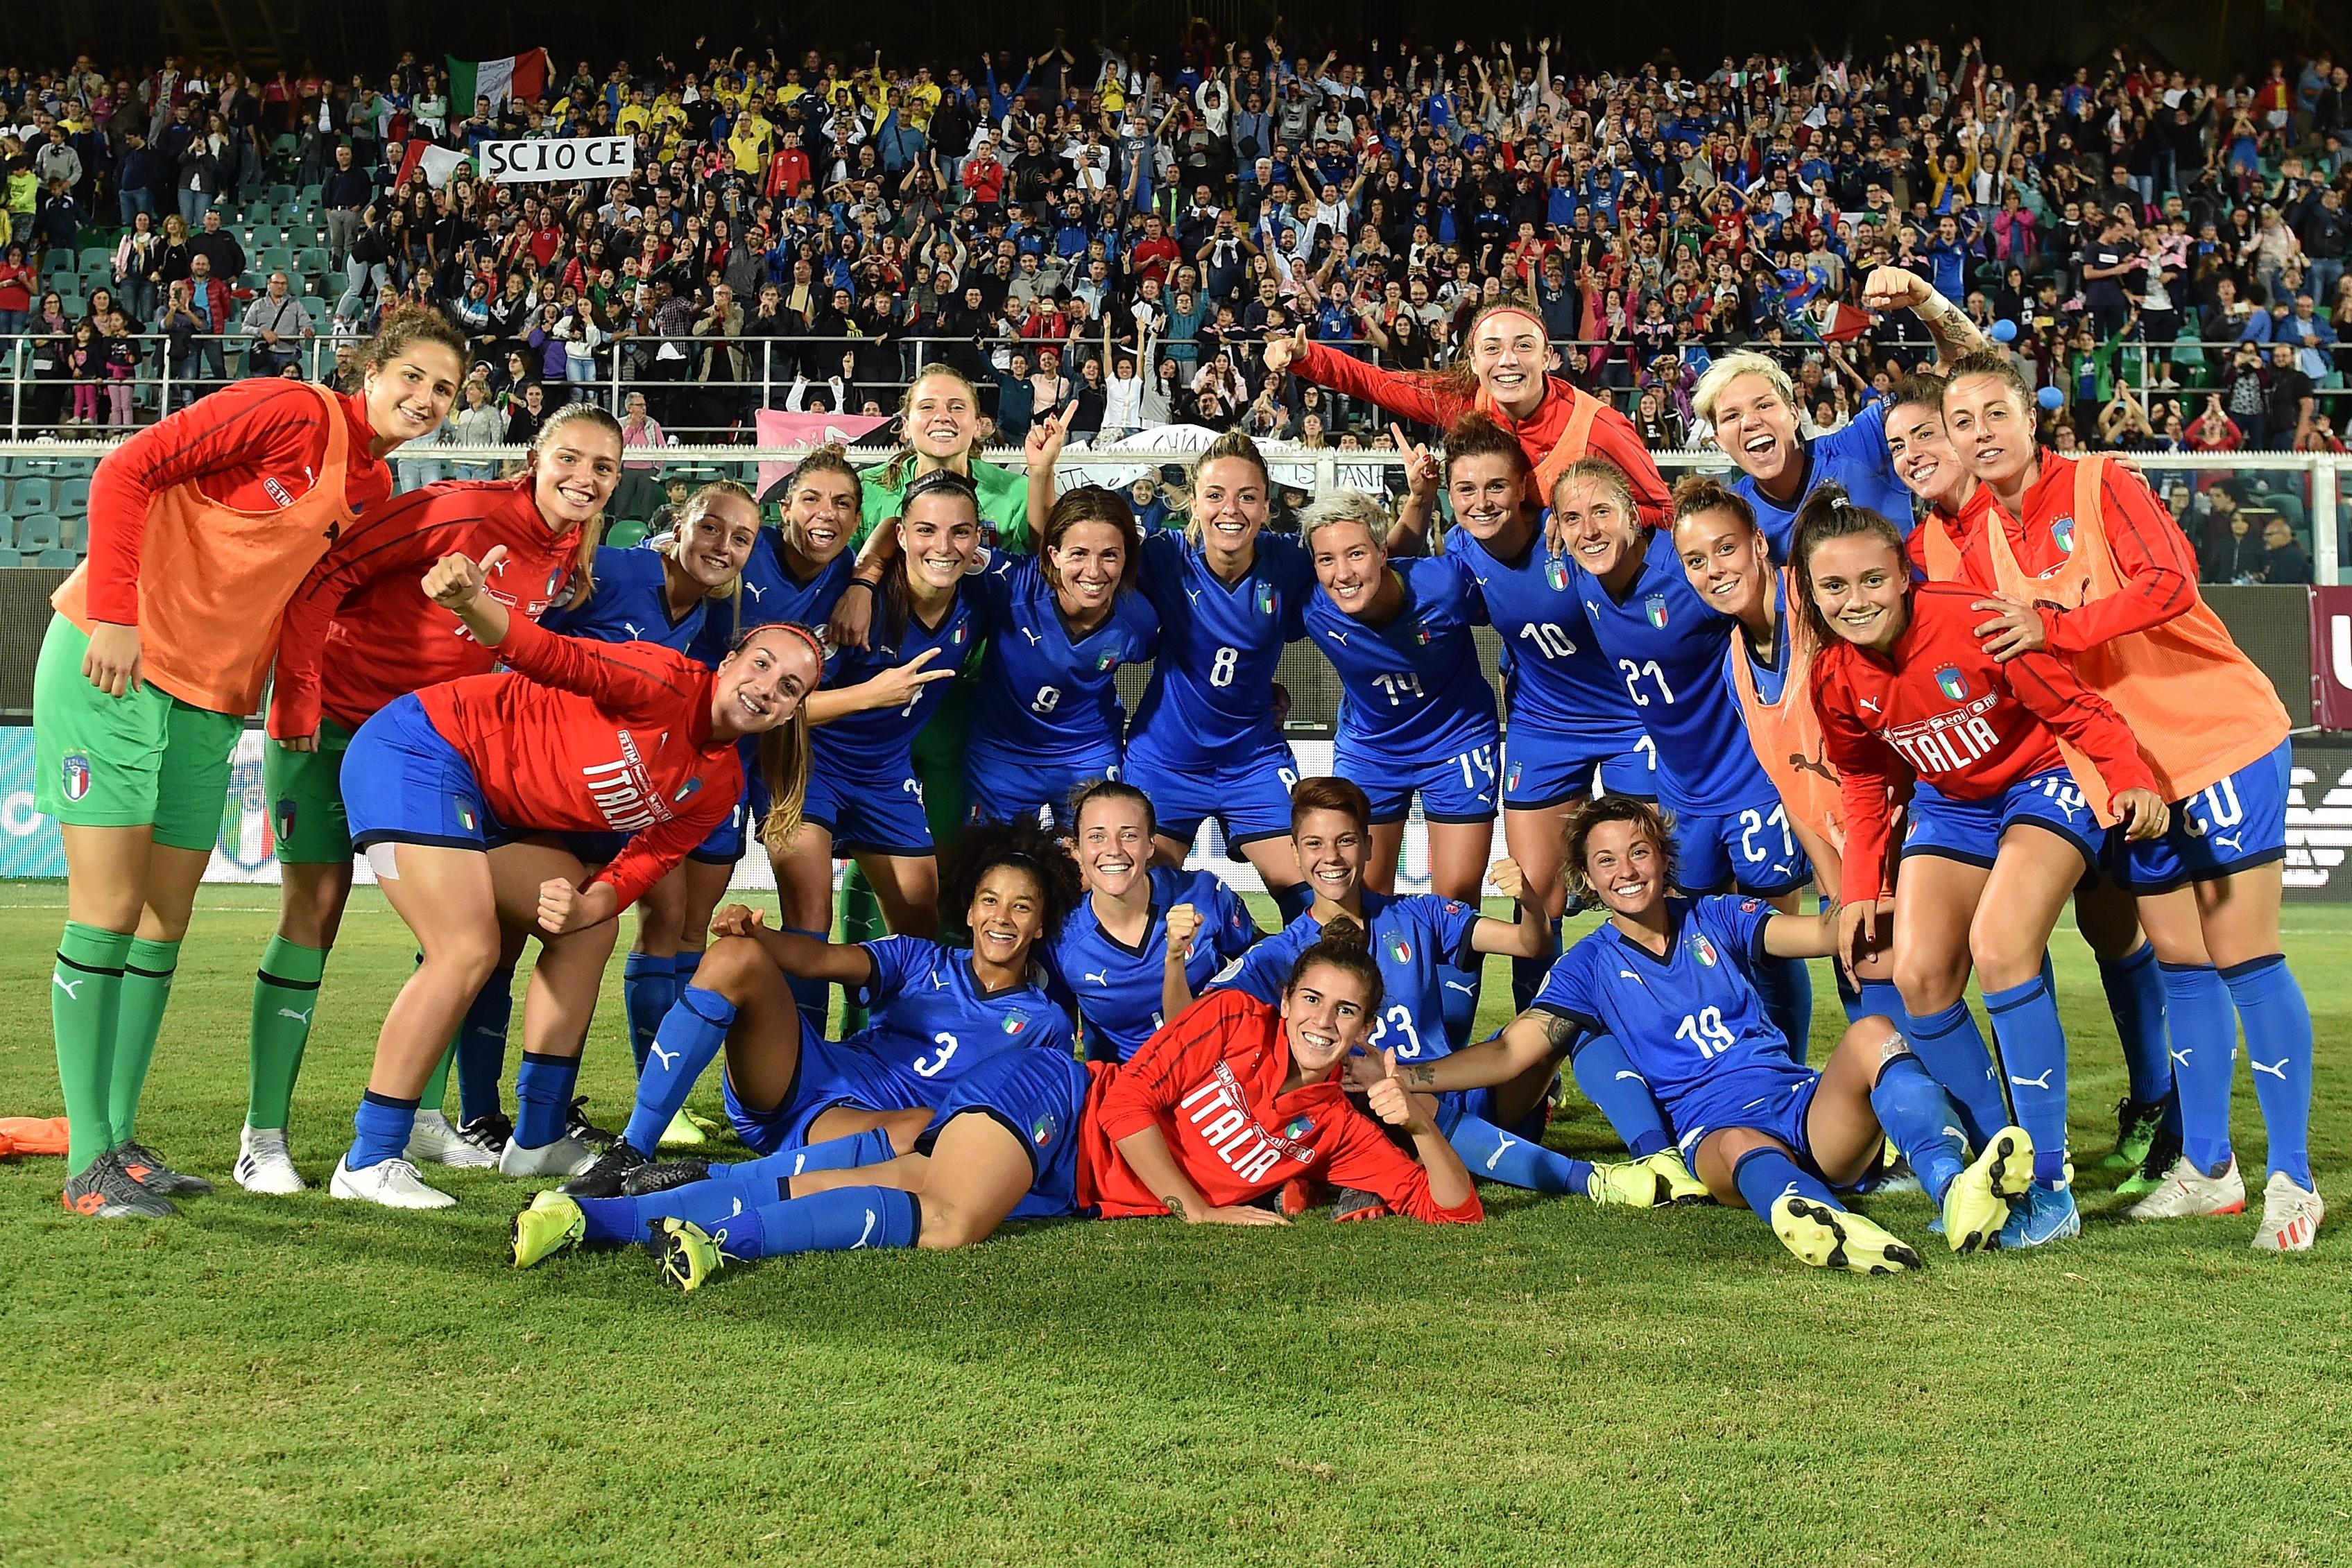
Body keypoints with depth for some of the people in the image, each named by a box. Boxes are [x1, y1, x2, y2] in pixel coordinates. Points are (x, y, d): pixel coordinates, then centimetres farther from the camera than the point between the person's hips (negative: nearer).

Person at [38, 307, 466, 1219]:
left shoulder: (374, 490, 12)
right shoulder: (295, 413, -11)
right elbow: (127, 471, -15)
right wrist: (113, 614, -21)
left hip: (213, 698, 7)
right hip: (115, 665, -7)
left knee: (165, 923, 8)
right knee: (108, 912, -6)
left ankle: (121, 1139, 18)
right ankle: (88, 1159, 0)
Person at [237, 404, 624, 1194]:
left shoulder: (569, 557, -2)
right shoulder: (461, 512, -25)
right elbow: (323, 576, -24)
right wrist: (296, 700, -25)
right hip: (331, 721, -7)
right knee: (314, 908, -7)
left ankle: (425, 1118, 15)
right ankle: (263, 1137, -1)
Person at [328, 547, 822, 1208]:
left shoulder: (719, 784, 4)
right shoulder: (670, 682, -20)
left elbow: (650, 861, 5)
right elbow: (569, 663, -35)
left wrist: (590, 904, -16)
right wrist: (473, 603, -53)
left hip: (484, 802, 9)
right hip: (417, 750, -9)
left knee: (589, 932, 10)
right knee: (468, 950, -19)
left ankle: (538, 1141, 17)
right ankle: (368, 1162, -11)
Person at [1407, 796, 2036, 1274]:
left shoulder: (1715, 918, 19)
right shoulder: (1588, 967, 14)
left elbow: (1825, 931, 7)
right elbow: (1510, 1052, 5)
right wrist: (1390, 1076, -7)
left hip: (1809, 1105, 3)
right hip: (1715, 1128, -3)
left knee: (1872, 1032, -28)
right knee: (1742, 1148, -39)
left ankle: (1956, 1191, -52)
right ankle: (1819, 1221, -74)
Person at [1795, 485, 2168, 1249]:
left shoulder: (1969, 621, -28)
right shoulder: (1832, 677, -11)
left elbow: (2075, 707, -19)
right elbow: (1863, 779, 7)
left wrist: (2134, 781, -33)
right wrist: (1861, 889, 3)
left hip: (2044, 782, -6)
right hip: (1949, 805, 6)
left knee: (1998, 946, -26)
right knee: (1918, 973, -9)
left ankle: (2049, 1188, -20)